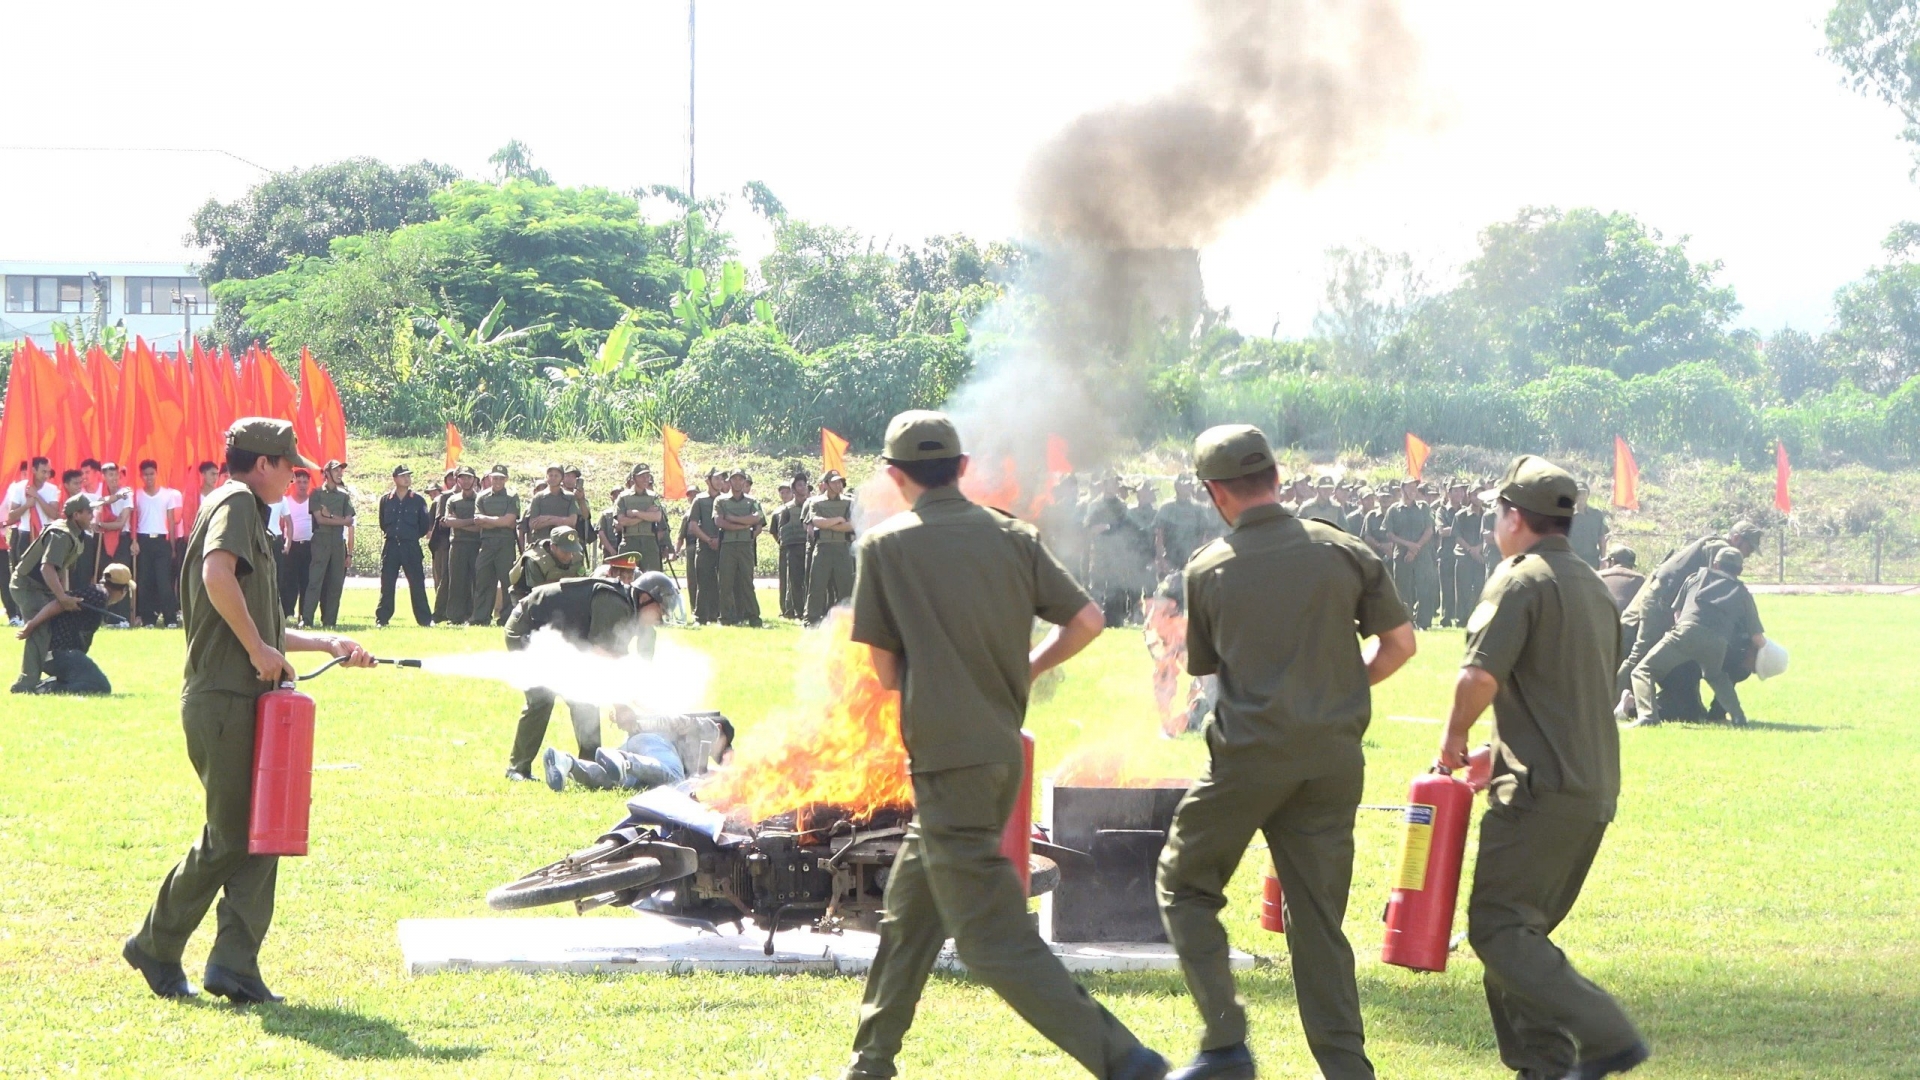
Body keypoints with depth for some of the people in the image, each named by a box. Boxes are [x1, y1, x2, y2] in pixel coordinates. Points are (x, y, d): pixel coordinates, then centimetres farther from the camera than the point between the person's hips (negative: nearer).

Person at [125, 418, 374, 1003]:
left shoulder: (245, 512, 23)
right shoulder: (236, 504, -7)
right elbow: (217, 575, -28)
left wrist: (329, 644, 29)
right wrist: (259, 648, -22)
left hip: (244, 701, 10)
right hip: (223, 698, -10)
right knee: (229, 838, -3)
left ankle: (235, 964, 1)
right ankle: (156, 948, 9)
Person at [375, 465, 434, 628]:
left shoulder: (418, 500, 2)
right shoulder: (385, 500, 6)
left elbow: (425, 525, 8)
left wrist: (413, 536, 9)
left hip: (411, 547, -1)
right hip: (391, 546, 1)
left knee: (417, 584, -1)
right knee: (387, 584, 2)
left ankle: (425, 619, 3)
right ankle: (381, 619, 7)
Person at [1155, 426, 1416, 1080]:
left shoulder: (1208, 569, -3)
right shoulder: (1344, 552, 0)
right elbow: (1399, 643, 3)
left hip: (1250, 755, -3)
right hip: (1333, 756, 3)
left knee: (1185, 885, 14)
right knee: (1319, 916, 10)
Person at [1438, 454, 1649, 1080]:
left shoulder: (1520, 579, -9)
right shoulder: (1593, 587, 20)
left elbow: (1480, 676, -22)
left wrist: (1454, 738, -4)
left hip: (1543, 791, -9)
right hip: (1596, 788, 9)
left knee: (1498, 927, -7)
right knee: (1522, 928, 16)